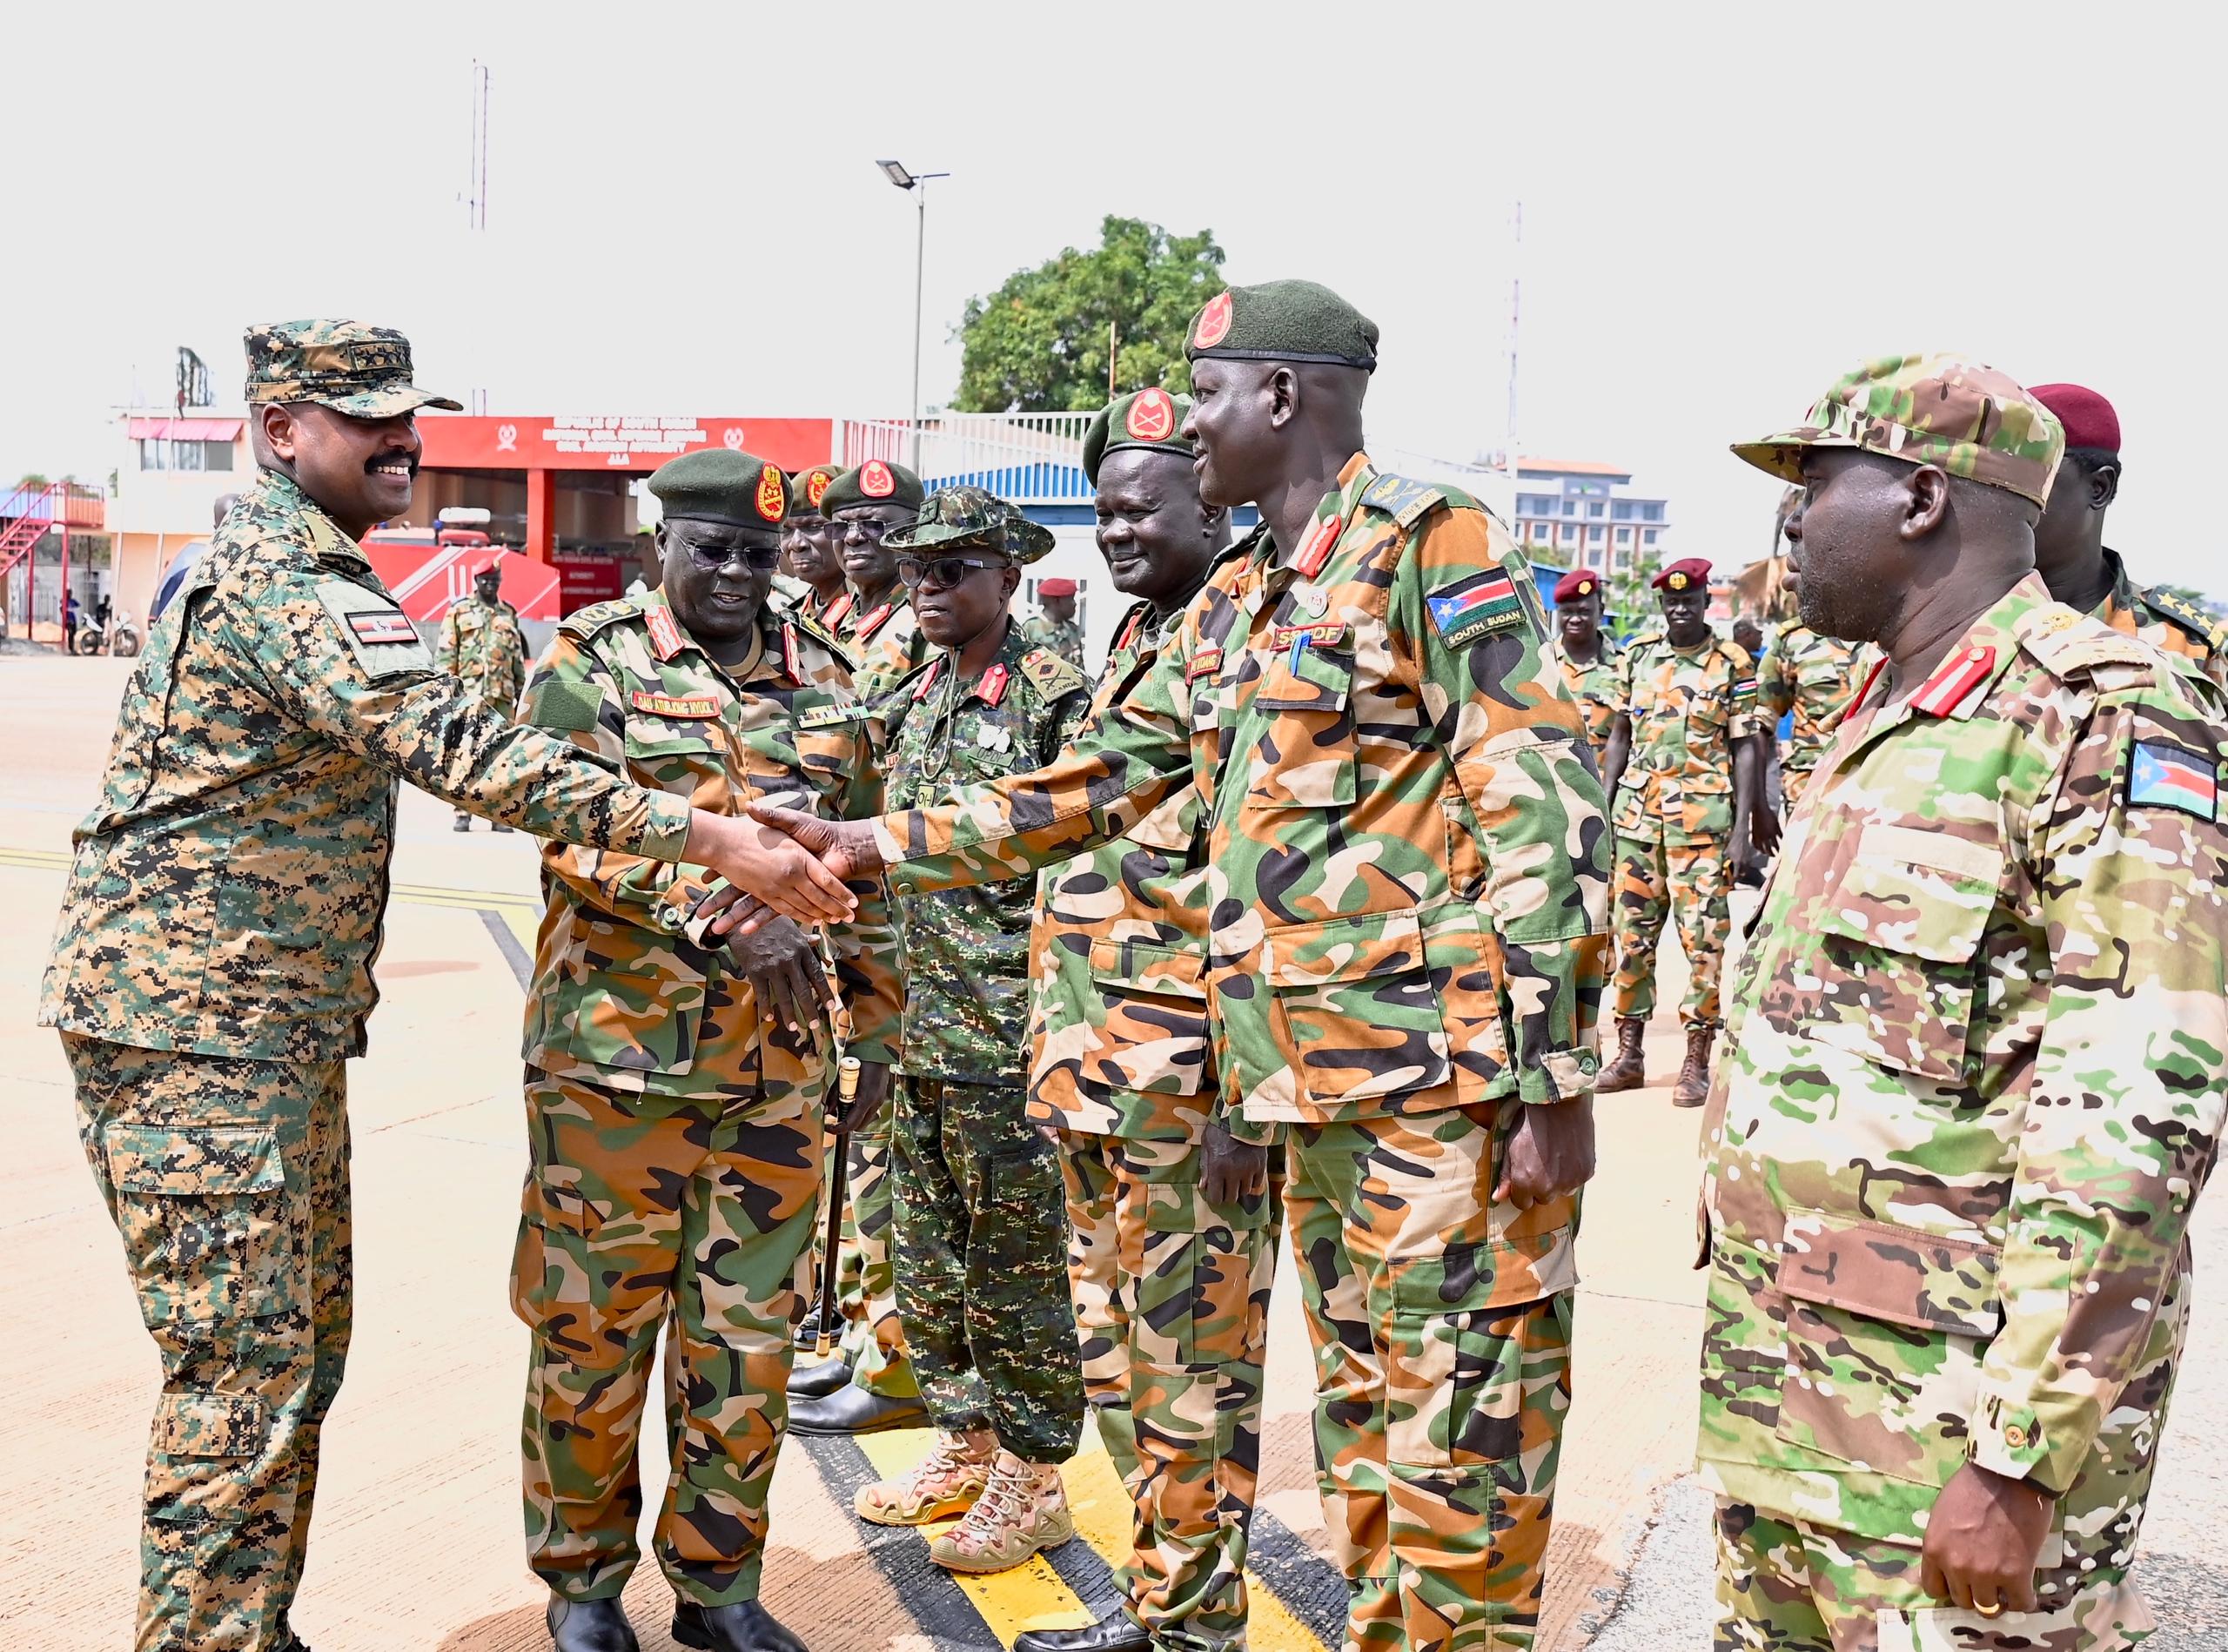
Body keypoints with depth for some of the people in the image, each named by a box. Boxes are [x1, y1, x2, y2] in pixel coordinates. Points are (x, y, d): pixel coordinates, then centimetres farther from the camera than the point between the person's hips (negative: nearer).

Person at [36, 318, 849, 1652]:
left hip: (278, 1025, 10)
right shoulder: (291, 582, -18)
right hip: (198, 1032, -10)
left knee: (302, 1349, 16)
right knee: (246, 1373, -5)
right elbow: (461, 752, -30)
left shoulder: (286, 570, 16)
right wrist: (711, 837, -33)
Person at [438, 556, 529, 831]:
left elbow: (518, 656, 21)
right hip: (468, 694, -3)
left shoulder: (509, 614, 17)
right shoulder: (459, 612, 5)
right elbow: (446, 654, 2)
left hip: (502, 695, 3)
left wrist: (522, 691, 17)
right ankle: (463, 812, 0)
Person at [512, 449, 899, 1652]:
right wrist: (732, 916, -27)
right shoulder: (589, 667, -2)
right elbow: (580, 831, -17)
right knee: (595, 1328, 7)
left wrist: (876, 1019, 13)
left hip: (776, 1063, 4)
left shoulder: (822, 680, 11)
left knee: (748, 1335, 10)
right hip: (616, 1057, -3)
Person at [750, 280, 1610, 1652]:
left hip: (1454, 1076, -8)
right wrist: (873, 848, 14)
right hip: (1324, 1082, 8)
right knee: (1360, 1412, 17)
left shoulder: (1434, 547, -9)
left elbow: (1547, 813, -14)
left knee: (1461, 1430, 1)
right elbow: (1091, 783, 19)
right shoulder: (1232, 609, 17)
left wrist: (1555, 1078, -17)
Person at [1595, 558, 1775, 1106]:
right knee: (1631, 930, 8)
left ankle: (1697, 1062, 5)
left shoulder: (1732, 663, -2)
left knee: (1702, 935, -2)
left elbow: (1744, 748, -2)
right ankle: (1629, 1054, 17)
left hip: (1702, 815, -4)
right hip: (1636, 811, 4)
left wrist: (1744, 825, -8)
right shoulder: (1639, 653, 10)